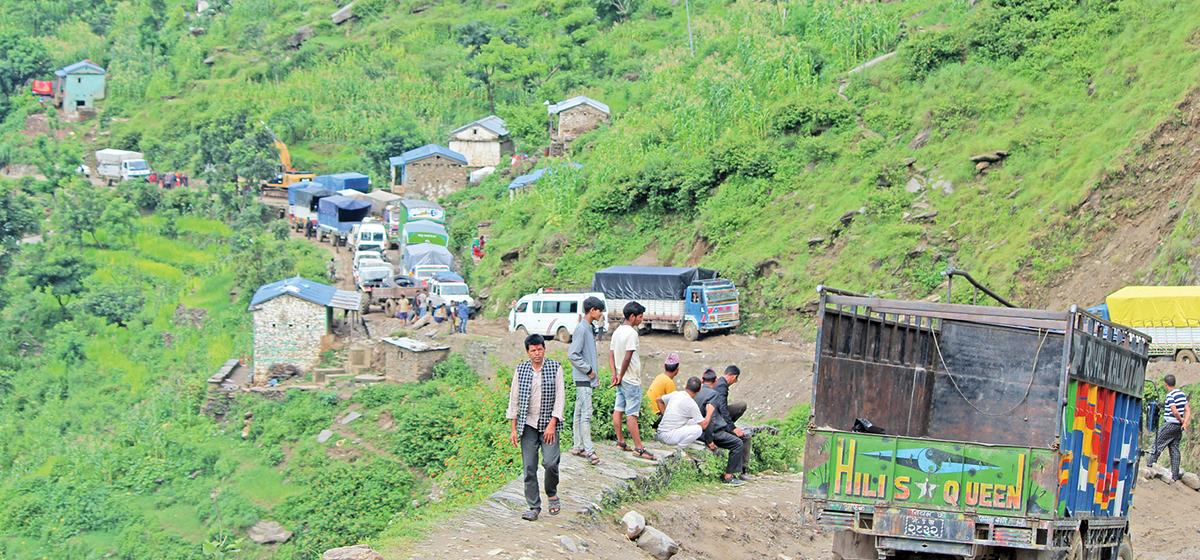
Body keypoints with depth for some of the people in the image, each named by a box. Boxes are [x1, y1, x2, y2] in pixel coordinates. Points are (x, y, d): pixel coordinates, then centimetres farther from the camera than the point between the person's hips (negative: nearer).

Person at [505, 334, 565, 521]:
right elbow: (514, 399, 7)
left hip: (549, 424, -2)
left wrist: (552, 424, -11)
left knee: (551, 462, -14)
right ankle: (534, 507, 6)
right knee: (529, 467, -2)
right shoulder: (521, 370, 4)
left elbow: (560, 398, -2)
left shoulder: (555, 368, -1)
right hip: (528, 425, 2)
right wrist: (513, 428, 2)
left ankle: (551, 494, 14)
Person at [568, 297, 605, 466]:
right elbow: (572, 355, -19)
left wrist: (595, 375, 18)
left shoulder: (589, 328, 14)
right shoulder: (581, 329, -15)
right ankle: (589, 450, -10)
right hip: (583, 378, -10)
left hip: (587, 378, 10)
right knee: (586, 413, -9)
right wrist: (588, 370, -13)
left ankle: (578, 447, 17)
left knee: (580, 412, 12)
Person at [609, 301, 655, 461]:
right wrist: (620, 376, -11)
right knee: (632, 413, -8)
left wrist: (615, 374, 2)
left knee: (618, 410, 12)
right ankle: (638, 448, -5)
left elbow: (611, 355, 11)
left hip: (621, 379, 9)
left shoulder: (617, 331, 11)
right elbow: (627, 357, -21)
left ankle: (620, 442, 19)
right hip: (631, 380, -9)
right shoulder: (631, 333, -17)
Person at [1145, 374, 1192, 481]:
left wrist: (1181, 420, -2)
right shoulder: (1182, 394, 10)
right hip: (1178, 427, 7)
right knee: (1174, 449, 7)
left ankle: (1149, 466, 4)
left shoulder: (1170, 395, -15)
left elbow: (1175, 412, -19)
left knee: (1157, 444, 3)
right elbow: (1188, 411, 8)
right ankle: (1175, 475, 5)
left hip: (1169, 425, -7)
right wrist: (1184, 423, -2)